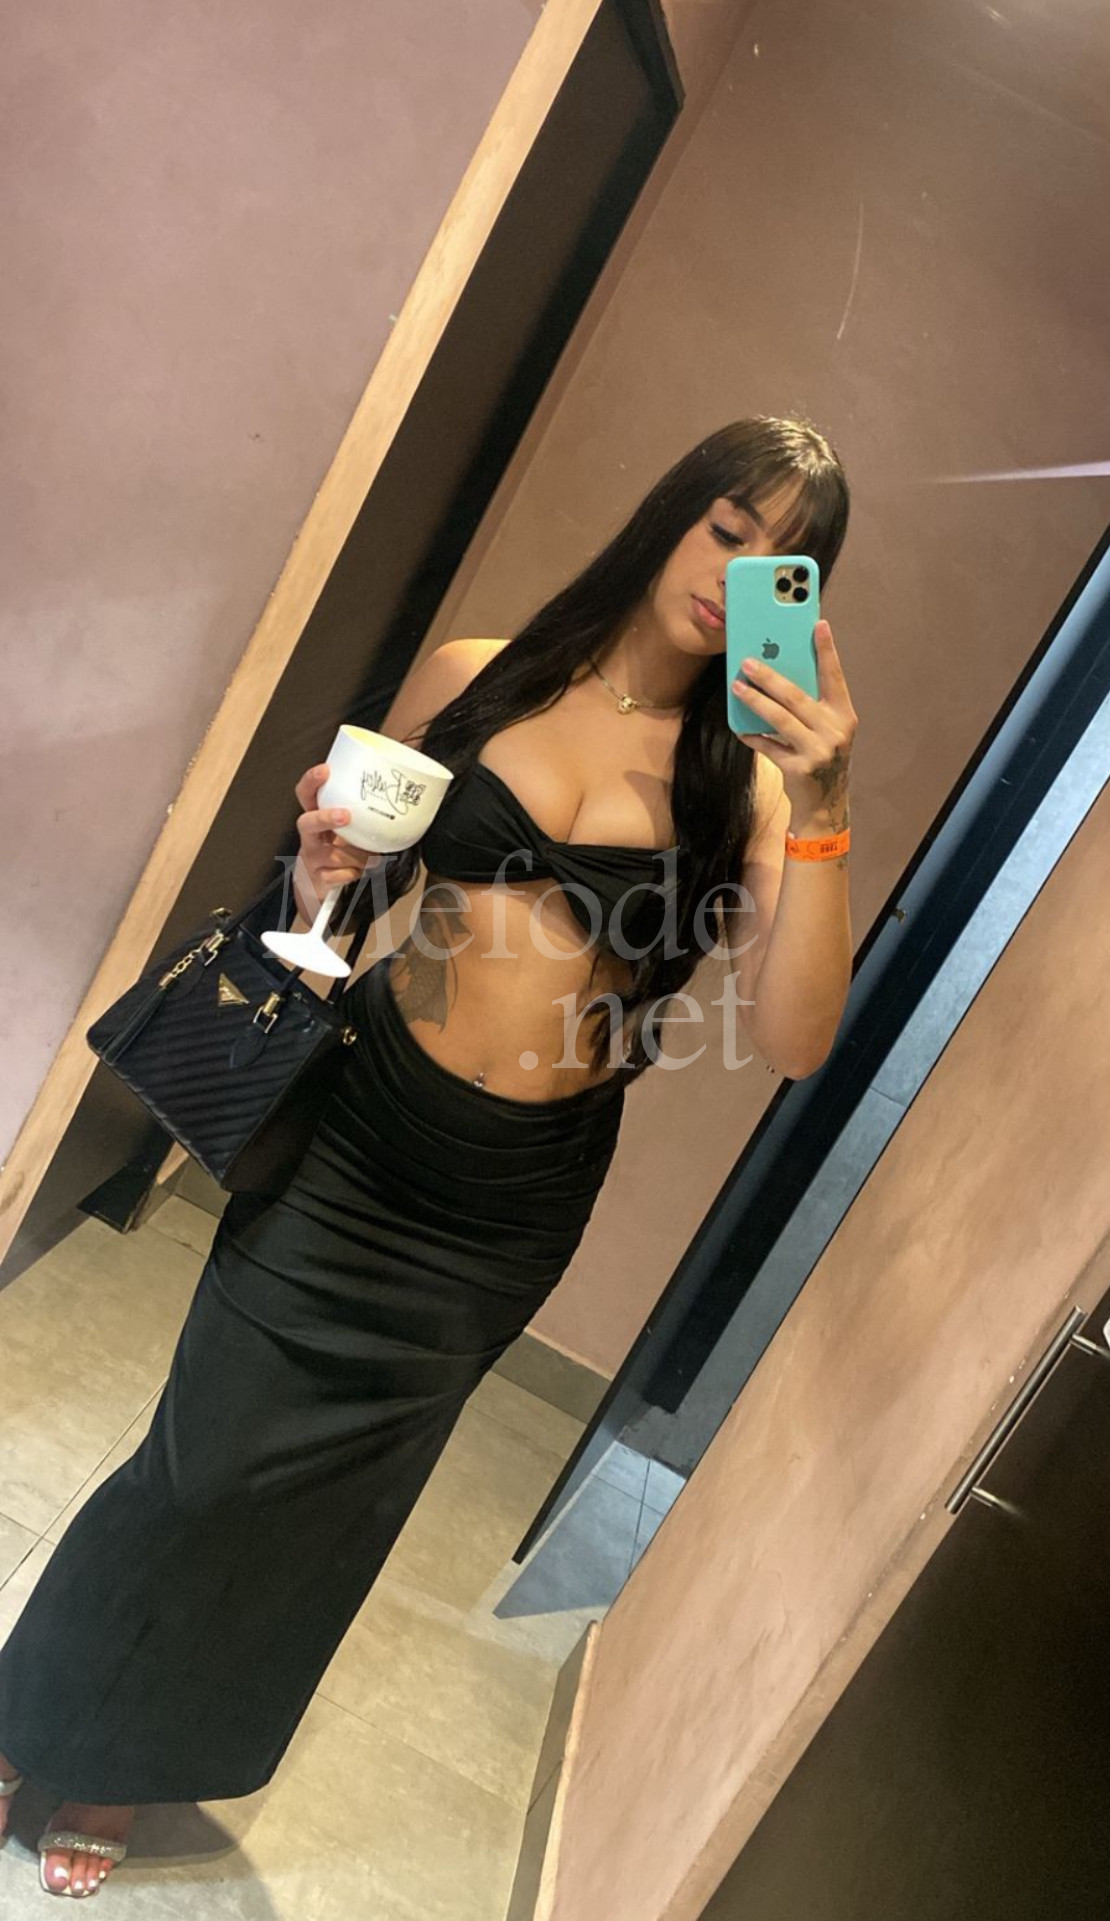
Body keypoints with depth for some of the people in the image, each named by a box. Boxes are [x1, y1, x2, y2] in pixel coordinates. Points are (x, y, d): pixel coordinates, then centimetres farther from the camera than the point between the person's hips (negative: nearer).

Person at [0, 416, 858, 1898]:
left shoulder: (743, 777, -5)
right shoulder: (474, 676, -2)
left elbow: (794, 1042, -18)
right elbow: (342, 906, 9)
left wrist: (822, 812, -26)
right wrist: (324, 873, -12)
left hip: (504, 1209, 0)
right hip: (359, 1123, 0)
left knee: (313, 1495, 16)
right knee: (208, 1455, 8)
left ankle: (120, 1771, 45)